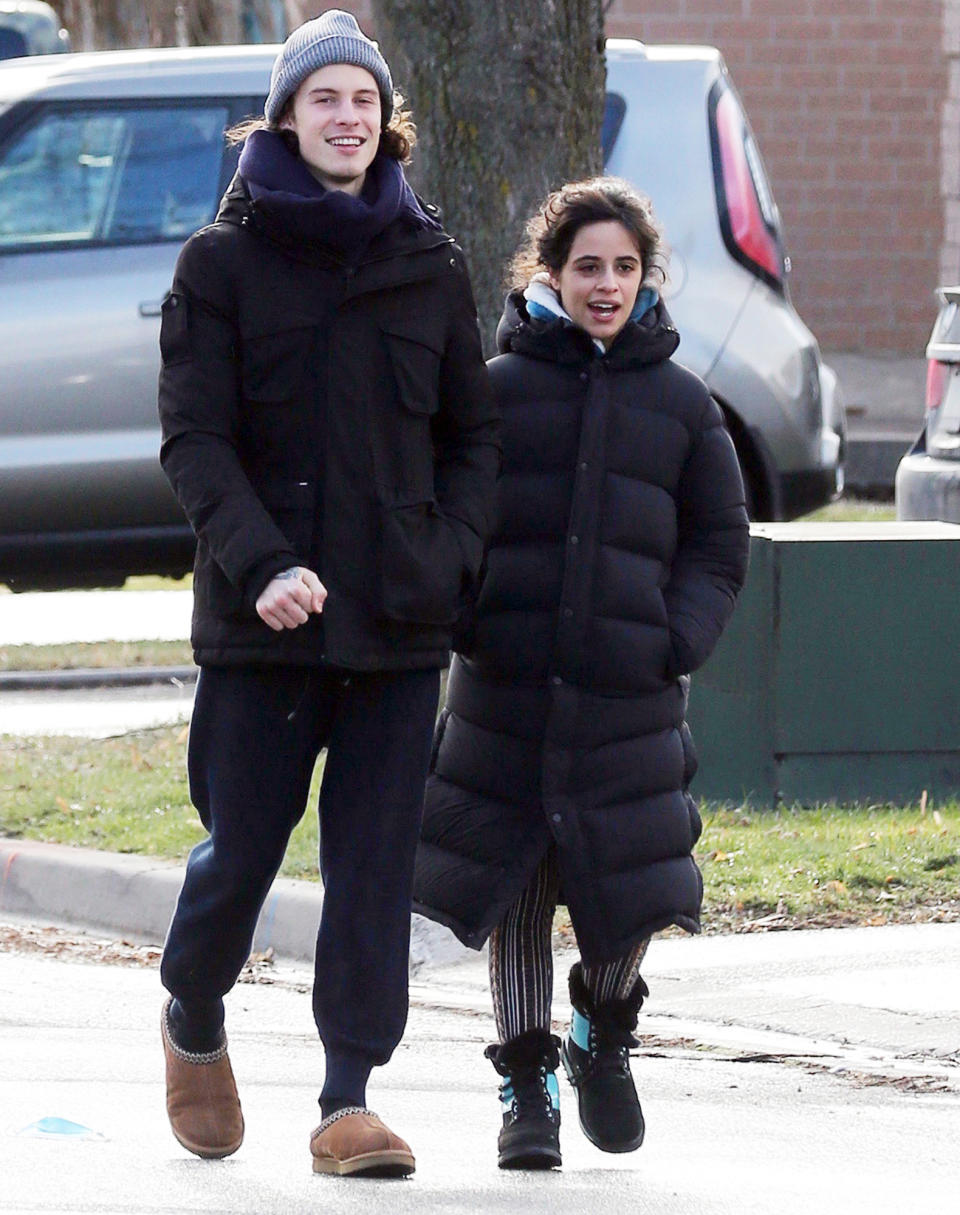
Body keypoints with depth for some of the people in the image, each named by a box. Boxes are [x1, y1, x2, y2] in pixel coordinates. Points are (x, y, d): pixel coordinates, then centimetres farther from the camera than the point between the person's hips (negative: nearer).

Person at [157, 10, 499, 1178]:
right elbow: (193, 436, -5)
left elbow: (472, 435, 14)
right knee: (243, 846, 3)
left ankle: (349, 1100, 1)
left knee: (376, 862, -2)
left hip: (400, 614, 2)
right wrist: (260, 562, -18)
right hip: (260, 617, -2)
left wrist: (449, 553, -3)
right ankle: (193, 1020, 31)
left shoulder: (429, 267, 10)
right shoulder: (223, 261, 2)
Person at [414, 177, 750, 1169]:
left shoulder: (681, 405, 9)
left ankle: (604, 1033, 27)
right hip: (504, 690, 0)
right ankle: (526, 1086, 14)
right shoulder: (496, 389, 6)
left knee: (626, 896, -2)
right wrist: (459, 620, -3)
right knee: (511, 896, 1)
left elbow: (718, 547, 14)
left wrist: (680, 641, -1)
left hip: (629, 698, 0)